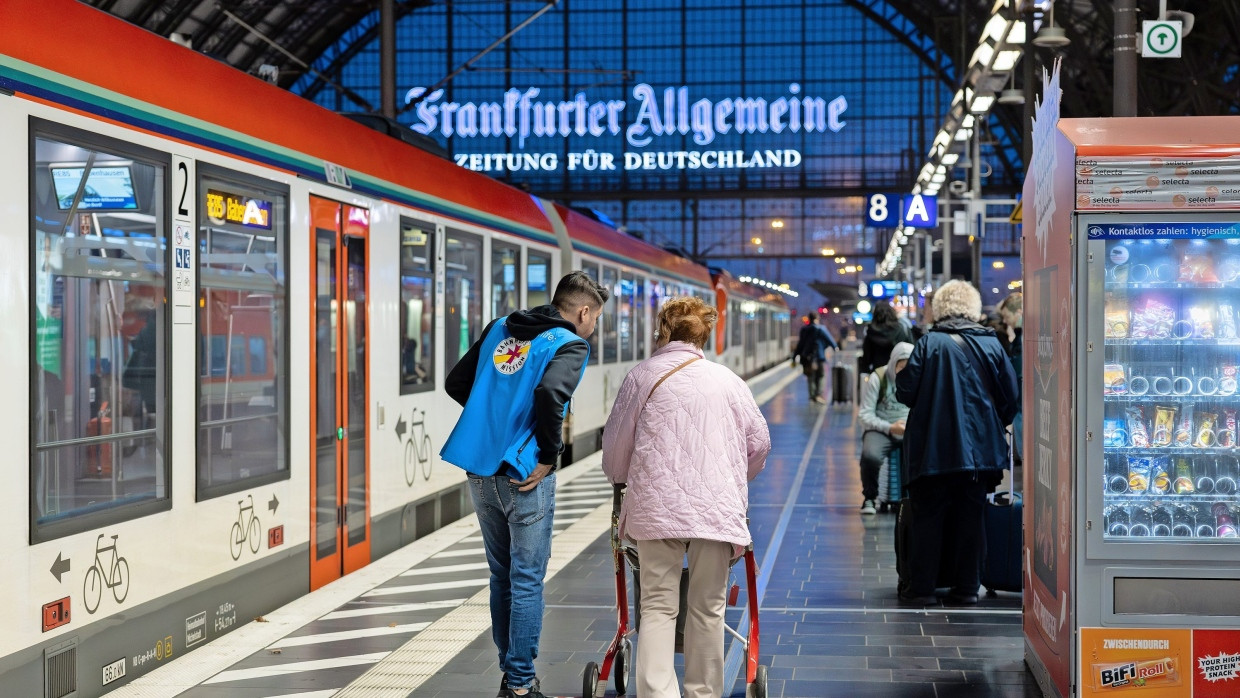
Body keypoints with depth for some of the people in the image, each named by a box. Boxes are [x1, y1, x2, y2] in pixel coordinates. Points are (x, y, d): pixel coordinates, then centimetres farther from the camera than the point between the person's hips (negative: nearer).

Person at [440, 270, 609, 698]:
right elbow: (550, 392, -26)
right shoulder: (570, 344, -7)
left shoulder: (500, 329, 14)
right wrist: (549, 455, -15)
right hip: (523, 474, -7)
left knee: (502, 577, 16)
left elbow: (456, 383, 15)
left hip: (479, 468, 7)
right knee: (526, 580, 1)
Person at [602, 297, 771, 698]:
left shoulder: (641, 377, 6)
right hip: (717, 507, 1)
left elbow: (616, 444, 11)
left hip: (656, 504, -1)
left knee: (658, 605, 2)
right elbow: (759, 442, 14)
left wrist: (620, 479, 33)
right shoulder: (726, 380, 9)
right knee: (708, 608, 10)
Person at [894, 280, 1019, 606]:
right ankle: (966, 587, 12)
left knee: (927, 517, 5)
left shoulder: (929, 343, -8)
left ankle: (921, 587, 5)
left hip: (934, 448, -3)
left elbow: (905, 392, -9)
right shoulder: (991, 344, 1)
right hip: (980, 450, 3)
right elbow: (1010, 398, 4)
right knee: (971, 518, 10)